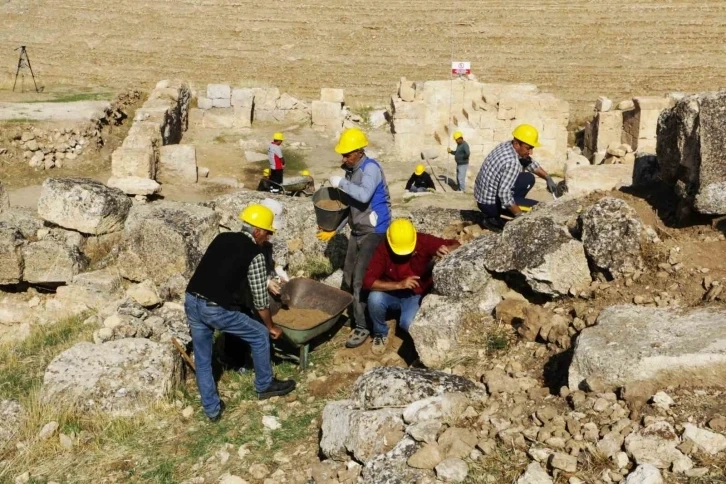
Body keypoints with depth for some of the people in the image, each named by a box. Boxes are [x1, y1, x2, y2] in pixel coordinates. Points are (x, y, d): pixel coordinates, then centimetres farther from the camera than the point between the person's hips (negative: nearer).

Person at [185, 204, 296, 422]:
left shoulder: (222, 238, 14)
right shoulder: (255, 255, -4)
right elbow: (260, 299, -1)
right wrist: (271, 327, 14)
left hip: (191, 301, 7)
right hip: (216, 310, -6)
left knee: (202, 360, 20)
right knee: (260, 335, 16)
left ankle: (212, 409, 28)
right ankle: (265, 386, 31)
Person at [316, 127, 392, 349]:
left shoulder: (371, 167, -18)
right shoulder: (351, 170, 7)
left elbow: (364, 195, -36)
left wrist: (341, 183, -24)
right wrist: (334, 230, 14)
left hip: (374, 231, -9)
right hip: (357, 230, 9)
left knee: (361, 280, -10)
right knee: (348, 276, 17)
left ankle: (362, 327, -2)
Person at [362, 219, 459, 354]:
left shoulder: (424, 242, -20)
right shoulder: (383, 250, -20)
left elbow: (456, 246, -17)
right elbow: (368, 281, -27)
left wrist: (448, 250, -41)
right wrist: (399, 284, -37)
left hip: (416, 296, -1)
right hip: (391, 293, 1)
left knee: (408, 323, -31)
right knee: (374, 298, -32)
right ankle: (380, 333, -3)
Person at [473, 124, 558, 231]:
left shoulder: (506, 146, 0)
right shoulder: (512, 162, -28)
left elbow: (530, 163, 15)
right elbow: (504, 194, -33)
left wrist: (548, 178, 4)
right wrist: (520, 216, -24)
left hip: (483, 196, 9)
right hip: (489, 204, -9)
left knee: (529, 178, 15)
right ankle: (494, 219, -1)